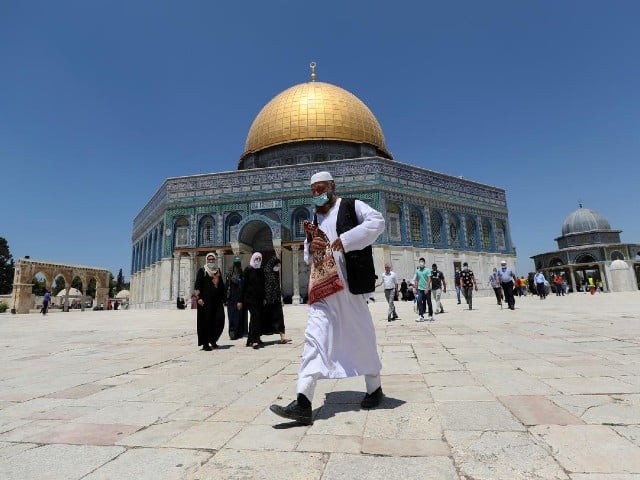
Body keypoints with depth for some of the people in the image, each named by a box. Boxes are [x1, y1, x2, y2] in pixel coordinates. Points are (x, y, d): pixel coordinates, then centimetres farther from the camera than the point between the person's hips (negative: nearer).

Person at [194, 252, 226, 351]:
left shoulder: (218, 270, 16)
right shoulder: (202, 270, 2)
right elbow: (197, 285, -5)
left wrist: (223, 298, 14)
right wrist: (199, 297, -14)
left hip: (217, 299, 5)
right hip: (206, 300, -5)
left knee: (220, 320, -1)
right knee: (206, 321, -1)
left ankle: (213, 340, 18)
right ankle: (205, 343, 8)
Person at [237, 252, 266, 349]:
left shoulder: (261, 271, 11)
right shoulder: (248, 269, -5)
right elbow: (243, 285, -7)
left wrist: (264, 298, 13)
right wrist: (240, 300, -9)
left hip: (259, 298, 6)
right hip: (249, 297, -6)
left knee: (254, 319, 11)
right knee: (256, 316, -16)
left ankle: (250, 340, 21)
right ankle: (255, 339, -16)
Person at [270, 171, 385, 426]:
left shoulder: (351, 206, 3)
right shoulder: (314, 219, 19)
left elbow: (377, 221, -15)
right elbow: (307, 257, 23)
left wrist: (346, 239, -23)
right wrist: (311, 248, -2)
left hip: (350, 285, -4)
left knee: (361, 337, 9)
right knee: (315, 337, -7)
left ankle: (374, 388, 32)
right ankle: (303, 403, -10)